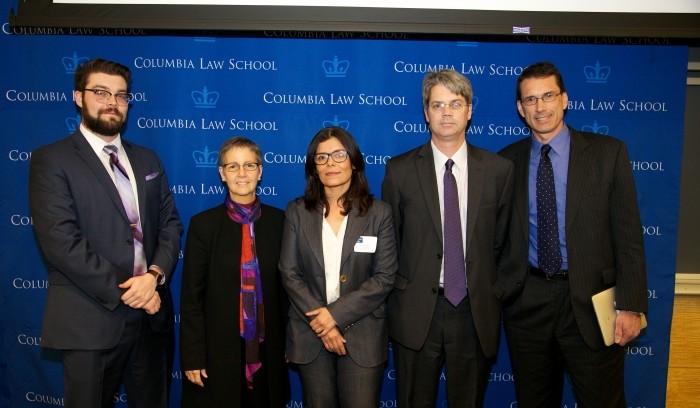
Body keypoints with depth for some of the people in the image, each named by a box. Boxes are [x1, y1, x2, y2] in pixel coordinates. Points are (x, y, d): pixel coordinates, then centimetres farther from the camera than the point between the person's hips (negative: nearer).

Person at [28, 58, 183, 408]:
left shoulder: (147, 160, 12)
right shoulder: (51, 160, -5)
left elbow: (170, 224, 6)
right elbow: (61, 241, -15)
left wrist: (155, 275, -12)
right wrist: (125, 291, -16)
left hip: (152, 314, 5)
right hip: (91, 322, -5)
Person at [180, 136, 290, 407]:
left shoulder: (278, 221, 0)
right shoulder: (203, 224, -6)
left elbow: (286, 285, 5)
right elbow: (191, 296, -5)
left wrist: (289, 342, 6)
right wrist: (193, 357, -7)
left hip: (267, 351, 2)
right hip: (218, 352, -2)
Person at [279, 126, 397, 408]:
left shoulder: (379, 213, -1)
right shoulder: (297, 211, 3)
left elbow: (384, 277, -6)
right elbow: (289, 273, -1)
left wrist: (336, 314, -14)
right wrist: (318, 319, -12)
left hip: (362, 336, -1)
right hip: (310, 334, 2)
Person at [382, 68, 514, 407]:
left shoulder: (499, 169, 1)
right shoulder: (399, 170, -2)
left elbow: (500, 239, 8)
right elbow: (389, 238, 6)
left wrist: (488, 288, 7)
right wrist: (401, 286, 6)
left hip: (476, 310, 1)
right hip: (416, 310, -1)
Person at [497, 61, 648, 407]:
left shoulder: (608, 152, -2)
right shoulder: (507, 161, 4)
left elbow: (628, 234, -4)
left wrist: (630, 306, -8)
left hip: (591, 301, -2)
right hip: (526, 301, 2)